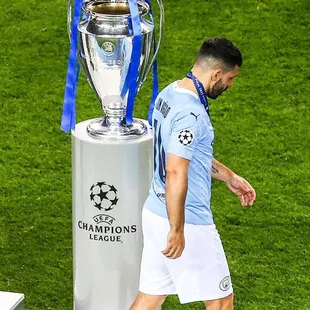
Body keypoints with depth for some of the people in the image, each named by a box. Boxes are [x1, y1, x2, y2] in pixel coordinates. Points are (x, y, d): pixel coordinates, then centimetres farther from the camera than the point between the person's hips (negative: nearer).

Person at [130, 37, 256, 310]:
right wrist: (177, 231, -25)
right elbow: (176, 174, -29)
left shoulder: (169, 93, 7)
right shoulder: (191, 113, -23)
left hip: (155, 213, 9)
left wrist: (229, 177, 27)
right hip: (188, 223, -9)